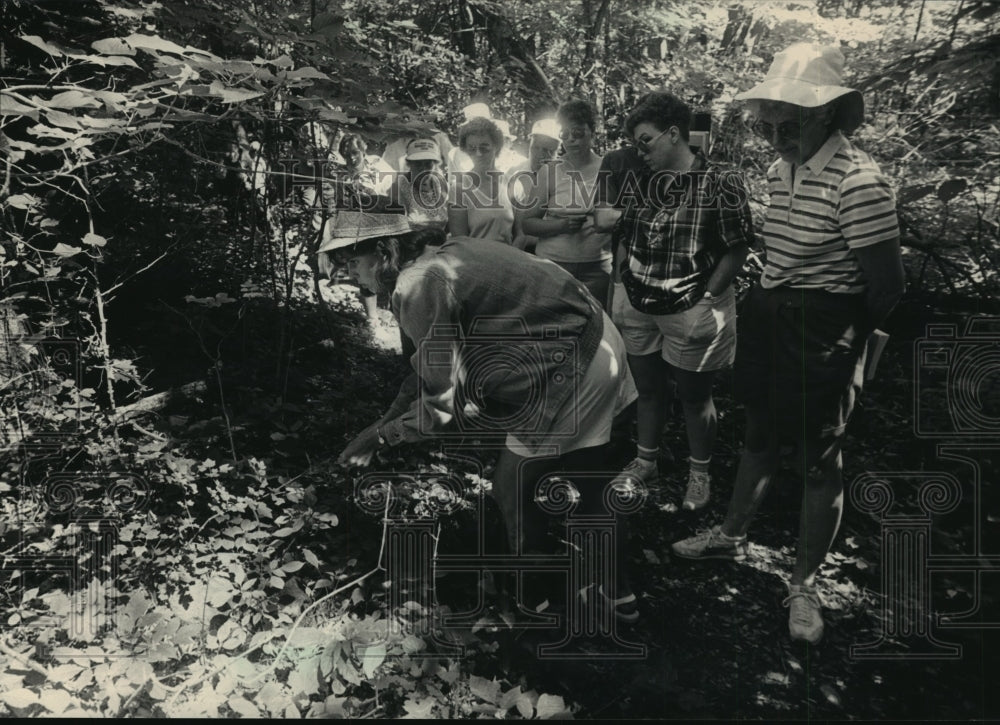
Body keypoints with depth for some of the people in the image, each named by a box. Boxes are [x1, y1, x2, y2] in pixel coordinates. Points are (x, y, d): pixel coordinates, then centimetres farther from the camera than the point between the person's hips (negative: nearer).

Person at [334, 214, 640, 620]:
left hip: (570, 372, -10)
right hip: (597, 344, 10)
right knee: (589, 482, 24)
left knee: (512, 489, 9)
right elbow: (435, 365, 15)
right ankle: (618, 591, 42)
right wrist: (386, 419, 14)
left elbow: (448, 401, -20)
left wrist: (383, 435, -6)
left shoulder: (418, 286, -21)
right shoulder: (444, 254, 8)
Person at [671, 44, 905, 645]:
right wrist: (763, 308, 5)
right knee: (760, 437, 21)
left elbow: (887, 286, -16)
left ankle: (806, 583, 25)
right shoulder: (781, 168, 5)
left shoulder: (859, 181, -21)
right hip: (771, 322, 8)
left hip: (824, 333, -7)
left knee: (820, 461, 7)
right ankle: (733, 536, 41)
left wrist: (843, 340, -2)